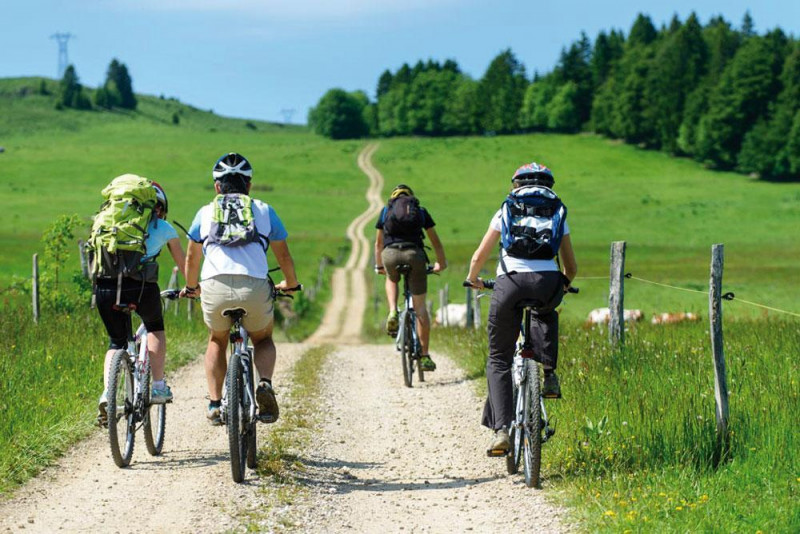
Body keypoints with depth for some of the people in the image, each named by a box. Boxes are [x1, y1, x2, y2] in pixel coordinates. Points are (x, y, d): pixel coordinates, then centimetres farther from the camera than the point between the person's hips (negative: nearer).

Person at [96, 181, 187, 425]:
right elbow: (183, 262, 31)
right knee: (155, 328, 27)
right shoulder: (164, 228, 19)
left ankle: (108, 394, 0)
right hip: (140, 286, -2)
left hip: (105, 287, 2)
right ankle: (158, 387, 20)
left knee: (116, 341, 20)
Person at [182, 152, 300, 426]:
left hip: (215, 288, 1)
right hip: (255, 288, 0)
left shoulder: (205, 212, 22)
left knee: (217, 341, 30)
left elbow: (192, 257, 33)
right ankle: (265, 384, -2)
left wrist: (191, 287, 53)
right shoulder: (264, 210, 21)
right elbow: (283, 255, 29)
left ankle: (215, 403, 16)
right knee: (263, 340, 27)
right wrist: (290, 283, 49)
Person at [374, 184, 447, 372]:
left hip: (390, 254, 1)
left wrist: (379, 266, 50)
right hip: (415, 254, 0)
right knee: (420, 307, 7)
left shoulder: (386, 211, 26)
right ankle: (425, 356, 6)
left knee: (392, 280, 36)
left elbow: (378, 243, 36)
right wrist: (441, 263, 44)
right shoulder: (421, 211, 24)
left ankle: (393, 314, 9)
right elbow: (435, 241, 29)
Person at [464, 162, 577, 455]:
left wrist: (473, 279, 37)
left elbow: (479, 256, 17)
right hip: (548, 284, 1)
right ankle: (548, 373, 20)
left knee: (498, 361, 12)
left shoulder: (506, 212, 19)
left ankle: (501, 429, -2)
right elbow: (571, 267, 25)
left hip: (511, 284, -1)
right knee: (546, 313, 40)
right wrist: (563, 286, 47)